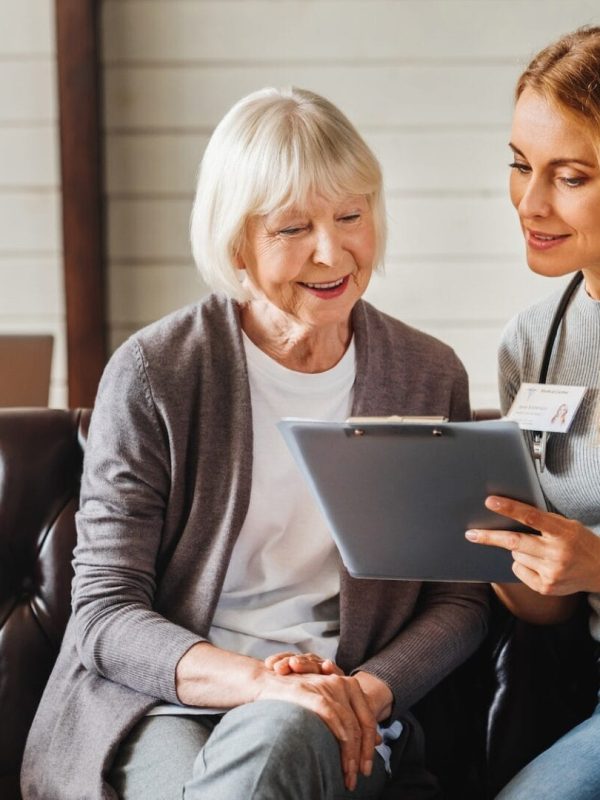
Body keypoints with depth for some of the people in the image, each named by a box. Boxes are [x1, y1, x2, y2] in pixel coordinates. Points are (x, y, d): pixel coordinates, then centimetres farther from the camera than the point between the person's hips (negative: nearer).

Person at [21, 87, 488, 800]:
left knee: (276, 740, -34)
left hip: (333, 721, 1)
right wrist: (254, 678, -23)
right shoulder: (151, 374, -3)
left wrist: (366, 693, -12)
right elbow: (104, 612, -4)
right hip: (160, 701, -1)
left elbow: (458, 600, 10)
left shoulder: (430, 376, 7)